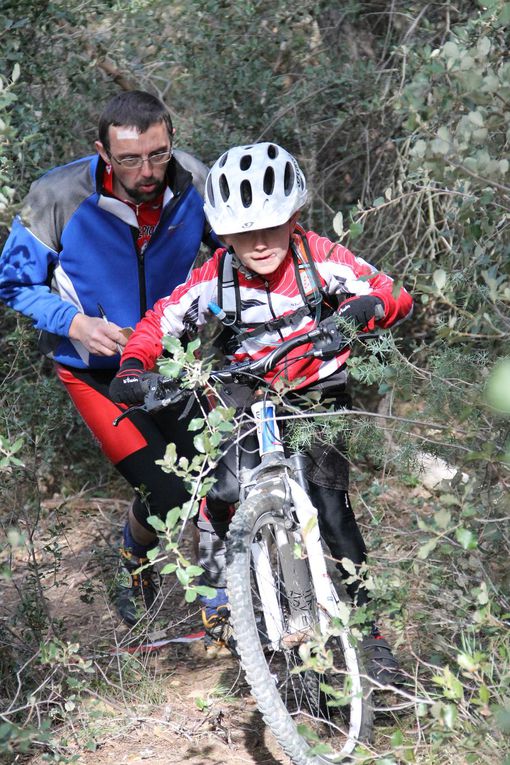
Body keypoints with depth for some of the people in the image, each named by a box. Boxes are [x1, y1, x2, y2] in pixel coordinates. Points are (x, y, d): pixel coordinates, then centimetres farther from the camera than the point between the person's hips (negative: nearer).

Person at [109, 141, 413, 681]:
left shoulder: (319, 259, -18)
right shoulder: (215, 279, -16)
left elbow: (394, 295, -20)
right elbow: (159, 323, -8)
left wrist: (368, 307, -43)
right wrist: (132, 367, -26)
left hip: (315, 394, -2)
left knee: (329, 502, -17)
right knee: (218, 489, -17)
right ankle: (217, 583, 13)